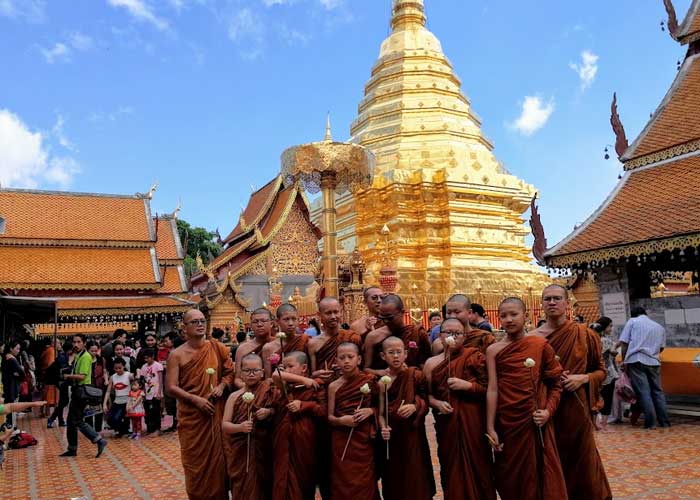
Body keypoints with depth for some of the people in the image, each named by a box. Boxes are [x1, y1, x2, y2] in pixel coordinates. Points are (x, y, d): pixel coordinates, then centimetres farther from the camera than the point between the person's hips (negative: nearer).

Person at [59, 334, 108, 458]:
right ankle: (72, 449, 23)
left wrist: (68, 376, -7)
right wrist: (69, 377, 2)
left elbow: (82, 376, -22)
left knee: (77, 421, -8)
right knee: (71, 420, 14)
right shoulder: (77, 356, 15)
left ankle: (99, 441, -7)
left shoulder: (85, 357, -15)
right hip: (77, 391, 10)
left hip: (82, 391, -10)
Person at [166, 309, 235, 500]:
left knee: (217, 461, 8)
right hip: (191, 417, -1)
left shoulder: (217, 348, 2)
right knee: (195, 463, 8)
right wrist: (195, 399, -17)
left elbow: (230, 372, 9)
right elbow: (171, 387, -8)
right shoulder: (177, 355, -5)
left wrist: (222, 386, -9)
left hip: (216, 414, 2)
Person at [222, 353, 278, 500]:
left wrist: (270, 412, -14)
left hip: (264, 450, -1)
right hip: (241, 452, 1)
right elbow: (225, 425, -2)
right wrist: (239, 427, -20)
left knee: (262, 486, 4)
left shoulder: (270, 392, -3)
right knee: (243, 487, 7)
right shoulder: (235, 396, 0)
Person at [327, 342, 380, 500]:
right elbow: (329, 417, 2)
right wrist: (340, 420, -17)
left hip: (364, 440, 0)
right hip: (342, 441, 0)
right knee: (344, 484, 5)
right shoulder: (334, 386, -1)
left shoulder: (369, 380, -1)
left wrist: (371, 411, -11)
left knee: (364, 483, 5)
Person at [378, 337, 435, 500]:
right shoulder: (381, 382, 1)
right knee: (394, 479, 10)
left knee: (414, 480, 1)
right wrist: (383, 428, -13)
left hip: (412, 435, -2)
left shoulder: (415, 375, -5)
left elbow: (426, 403, -5)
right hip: (392, 437, 2)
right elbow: (380, 412, 3)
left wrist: (414, 407, -24)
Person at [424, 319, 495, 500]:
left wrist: (467, 385, -16)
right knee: (451, 467, 8)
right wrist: (437, 403, -8)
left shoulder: (474, 356, -3)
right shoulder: (431, 363, 6)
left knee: (475, 466, 2)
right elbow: (428, 394, 11)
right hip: (446, 424, 3)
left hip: (473, 422, -2)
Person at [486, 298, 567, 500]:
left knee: (540, 474, 9)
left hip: (535, 422, 0)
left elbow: (556, 384, 4)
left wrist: (549, 410, -9)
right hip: (506, 423, 1)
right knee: (510, 479, 12)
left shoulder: (540, 345, -2)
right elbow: (492, 389, -4)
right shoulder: (493, 350, -2)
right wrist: (490, 428, -4)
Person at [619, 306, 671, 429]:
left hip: (636, 360, -4)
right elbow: (661, 348, 20)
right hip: (653, 361, 4)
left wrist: (624, 360, 9)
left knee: (643, 392, -3)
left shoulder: (632, 321, 7)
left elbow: (623, 343, 1)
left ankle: (651, 422, -4)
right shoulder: (659, 327, 20)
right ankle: (664, 421, 14)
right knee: (657, 391, 12)